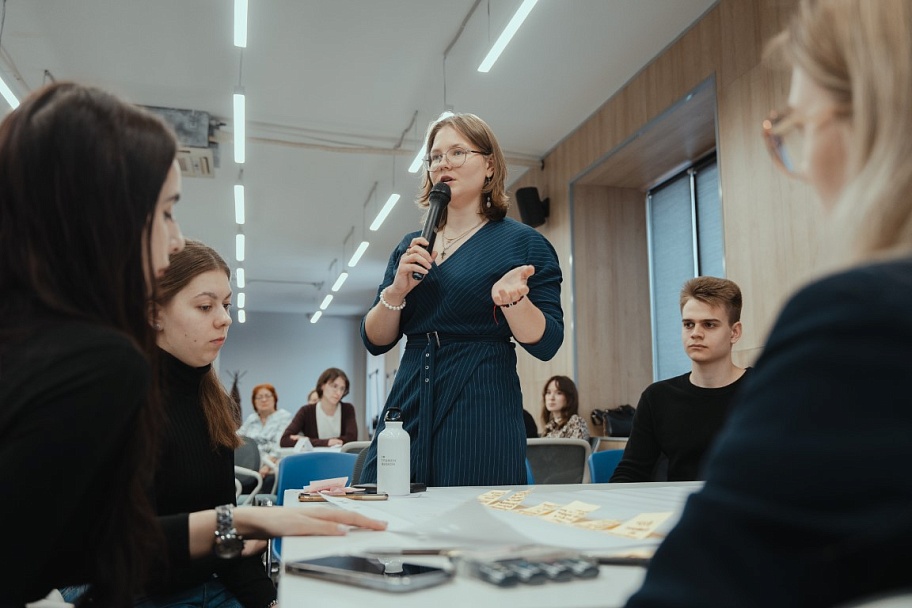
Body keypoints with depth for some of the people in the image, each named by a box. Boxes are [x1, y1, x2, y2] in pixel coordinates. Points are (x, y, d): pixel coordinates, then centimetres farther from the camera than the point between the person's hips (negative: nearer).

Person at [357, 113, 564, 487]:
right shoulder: (411, 247, 13)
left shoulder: (522, 242, 0)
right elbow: (375, 341, 10)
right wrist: (396, 290, -8)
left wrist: (512, 298, -23)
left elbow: (546, 343, -5)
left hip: (481, 415, -4)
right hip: (408, 411, 4)